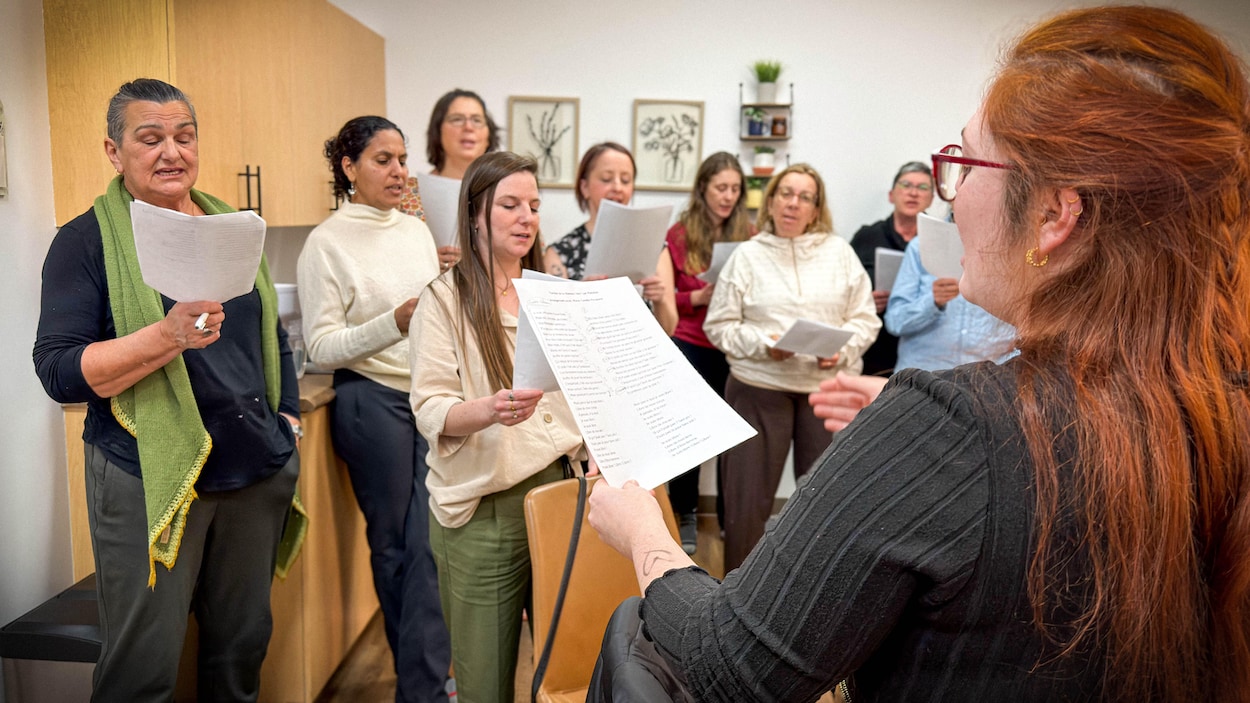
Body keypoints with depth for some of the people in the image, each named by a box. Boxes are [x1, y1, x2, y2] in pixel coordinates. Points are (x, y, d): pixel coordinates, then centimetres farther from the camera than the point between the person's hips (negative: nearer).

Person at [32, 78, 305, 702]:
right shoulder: (88, 241, -4)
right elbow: (58, 371, -12)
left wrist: (288, 415, 11)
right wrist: (168, 335, -26)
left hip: (257, 467, 5)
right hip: (149, 479, -4)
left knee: (243, 643, 15)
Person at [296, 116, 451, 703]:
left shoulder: (417, 230, 10)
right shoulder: (327, 243, -6)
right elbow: (322, 347, -11)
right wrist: (395, 323, -23)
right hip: (373, 401, -4)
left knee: (426, 542, 4)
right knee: (392, 541, 8)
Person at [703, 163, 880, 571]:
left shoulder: (839, 252, 9)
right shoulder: (748, 255, 4)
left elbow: (865, 317, 8)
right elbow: (720, 325, 0)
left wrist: (843, 349, -11)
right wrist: (763, 344, -14)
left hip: (829, 387, 2)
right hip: (759, 387, -1)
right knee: (748, 495, 3)